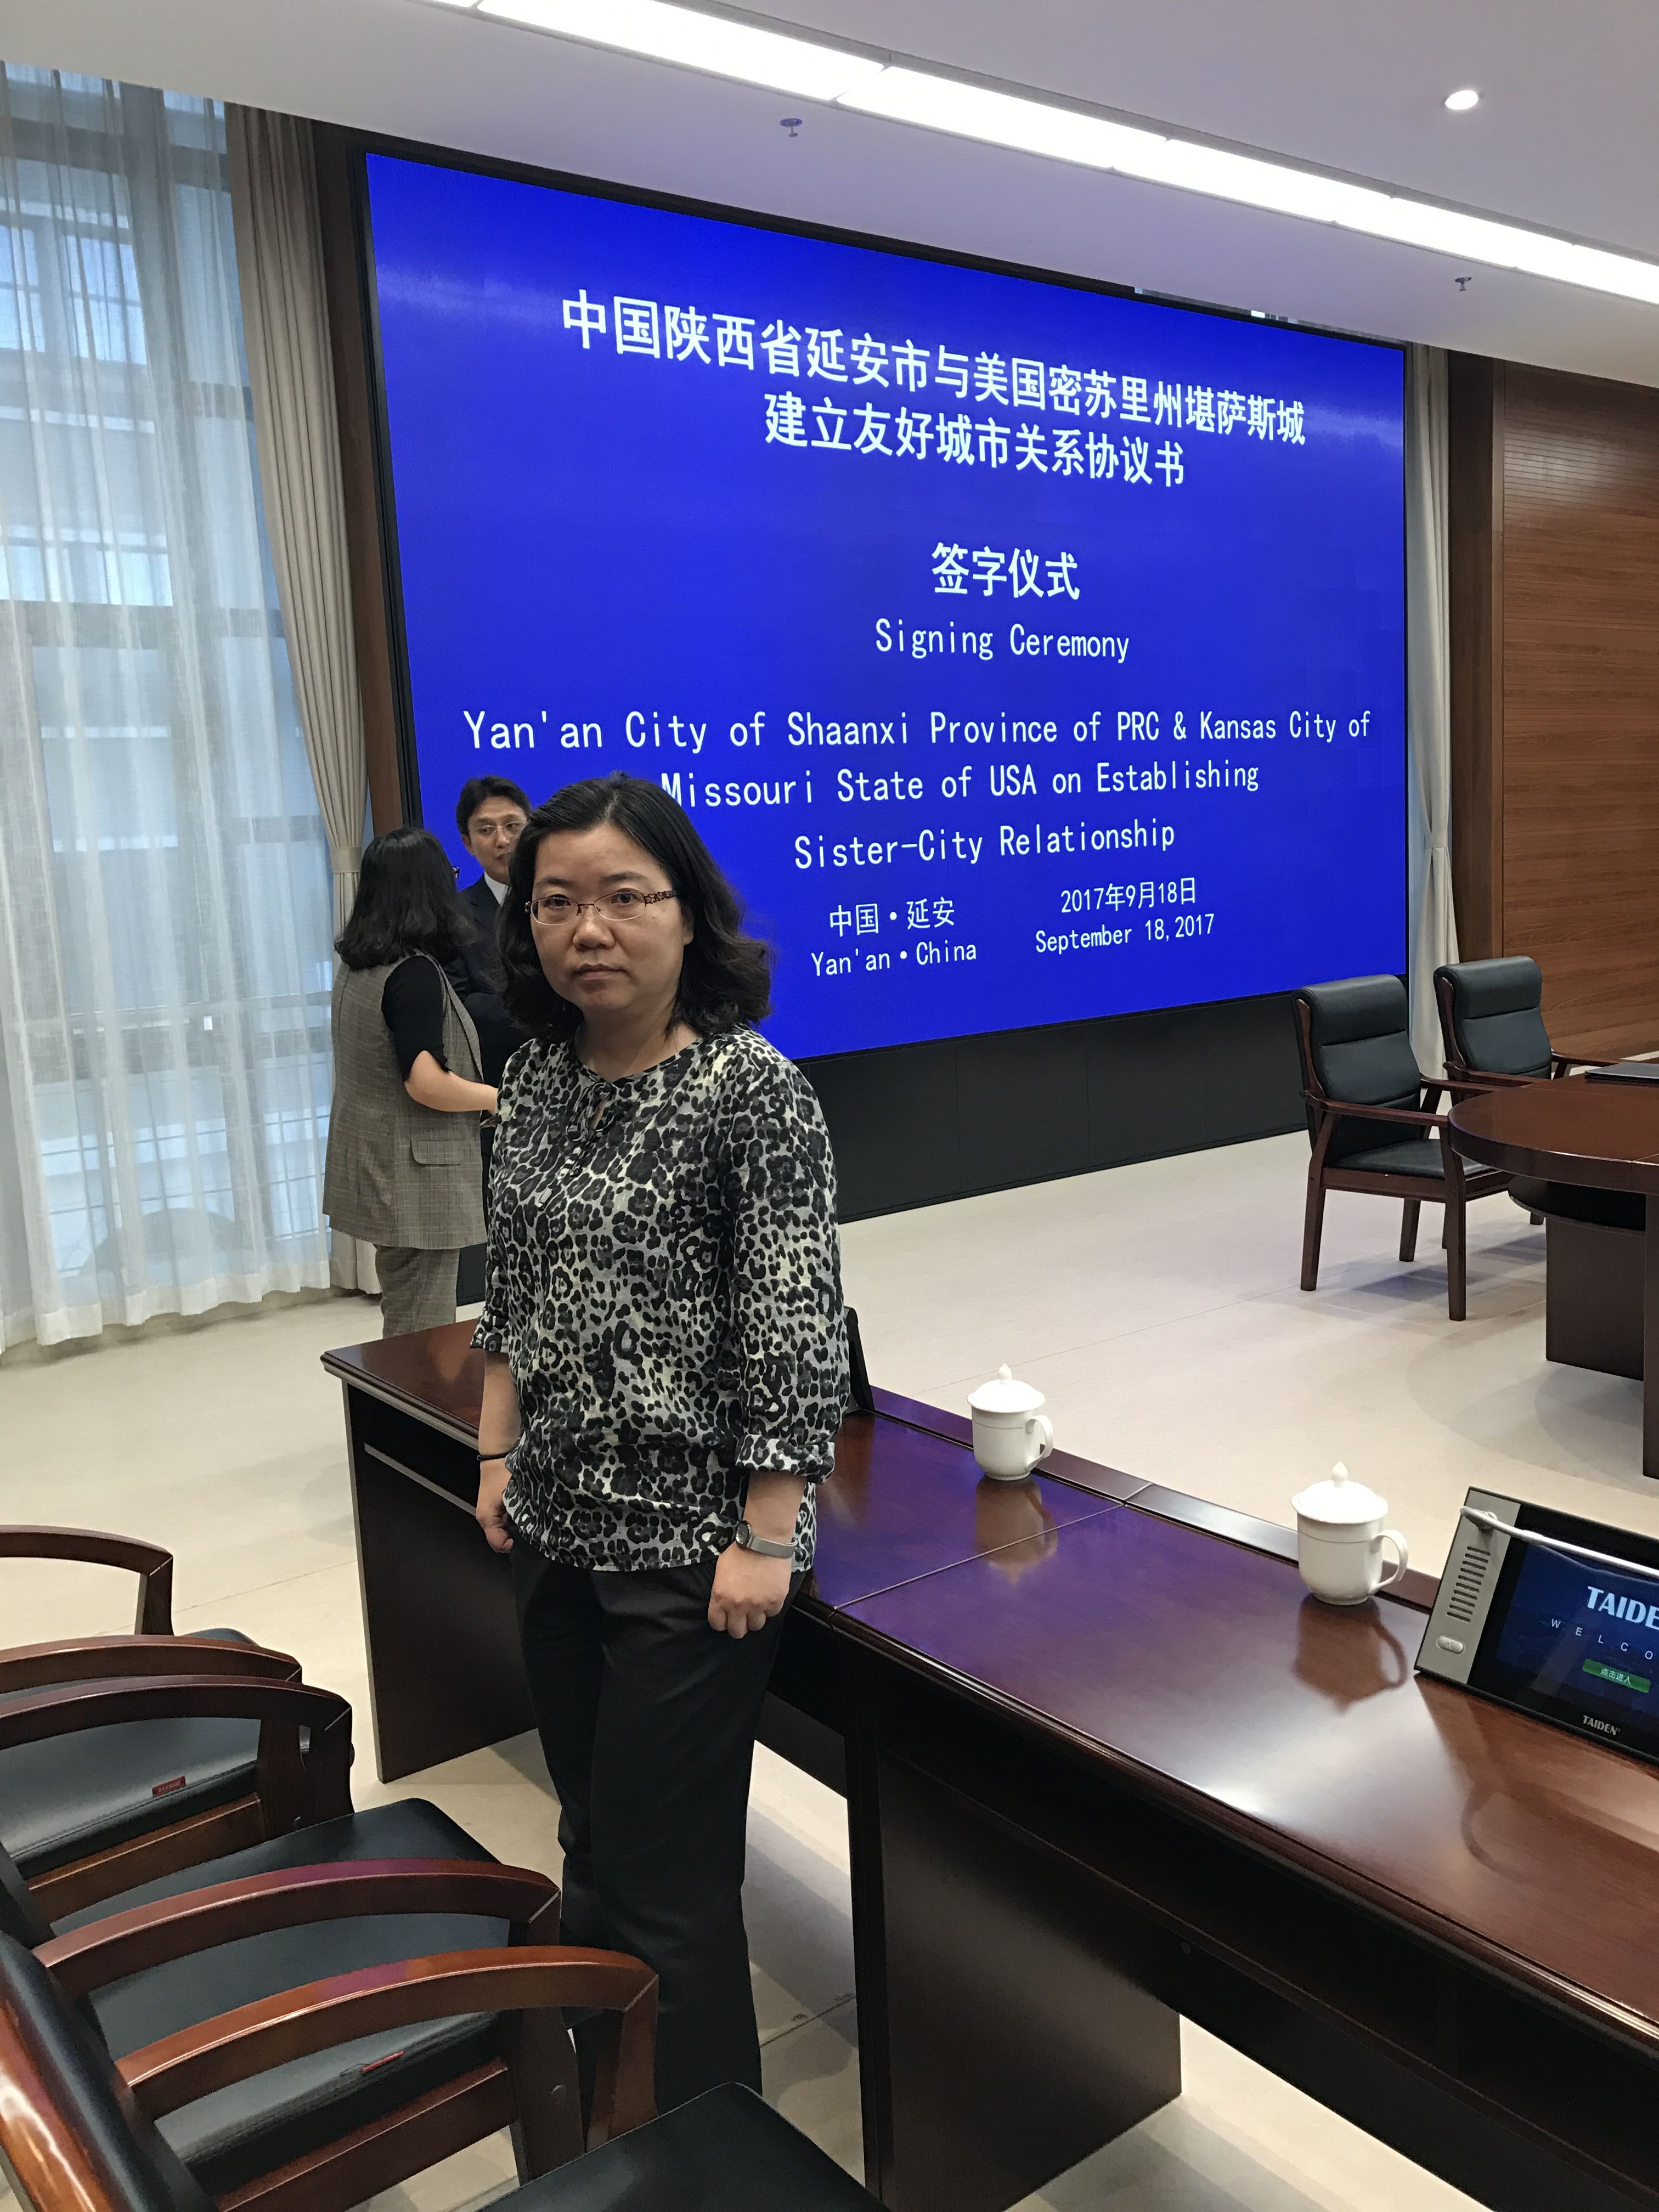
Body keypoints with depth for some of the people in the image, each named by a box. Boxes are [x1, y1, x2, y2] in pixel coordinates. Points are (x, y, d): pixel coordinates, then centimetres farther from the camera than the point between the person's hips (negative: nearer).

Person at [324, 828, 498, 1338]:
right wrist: (494, 1097, -9)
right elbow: (426, 1084, -25)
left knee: (406, 1323, 18)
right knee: (423, 1334, 1)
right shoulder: (415, 971, -19)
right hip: (415, 1176, -9)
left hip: (375, 1166, 9)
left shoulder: (356, 964, 7)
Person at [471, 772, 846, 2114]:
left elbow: (798, 1334, -17)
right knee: (594, 1837, 21)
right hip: (556, 1528, 7)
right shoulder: (538, 1081, 3)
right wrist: (499, 1456, 10)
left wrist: (767, 1537, -18)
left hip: (693, 1546, -6)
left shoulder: (756, 1092, -16)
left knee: (663, 1872, 4)